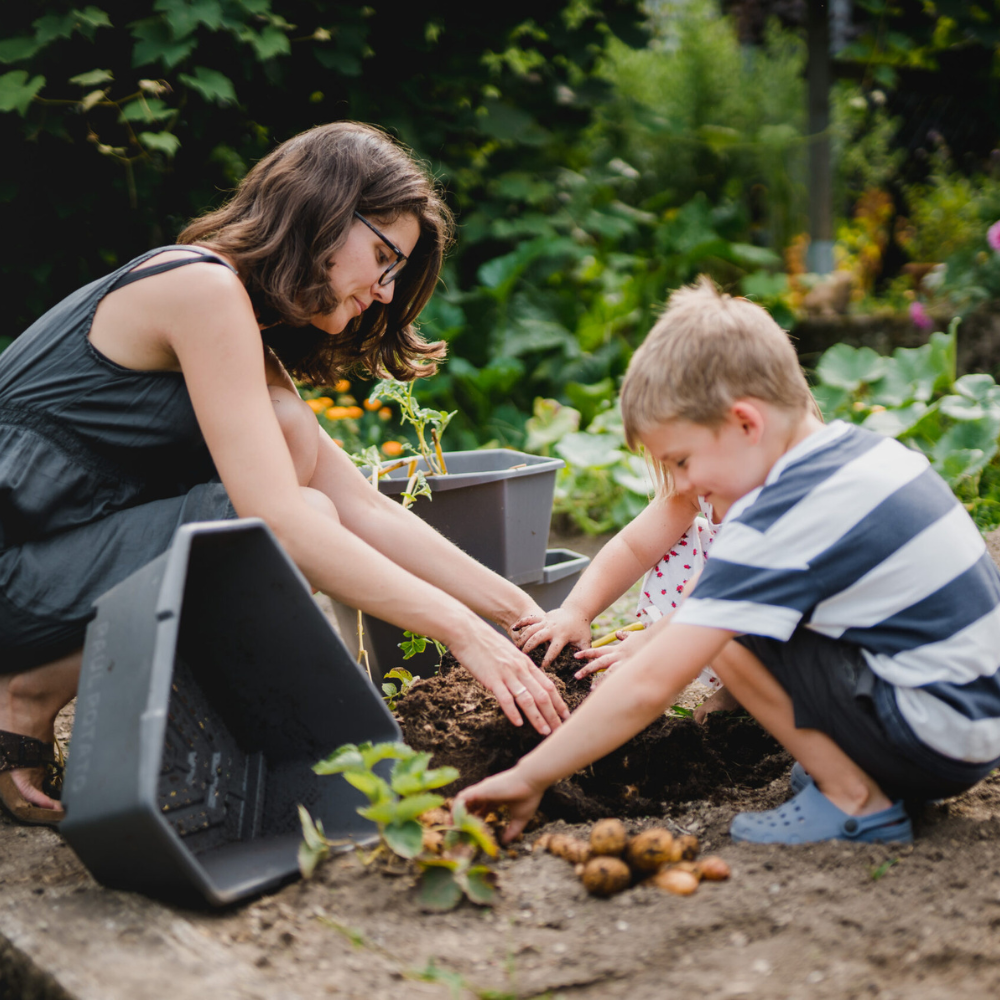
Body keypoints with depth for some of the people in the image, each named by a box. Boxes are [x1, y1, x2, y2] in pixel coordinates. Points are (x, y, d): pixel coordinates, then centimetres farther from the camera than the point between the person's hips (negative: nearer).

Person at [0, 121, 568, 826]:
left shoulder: (256, 350, 15)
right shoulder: (203, 286, -15)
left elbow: (367, 510, 11)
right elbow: (281, 519, -23)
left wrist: (522, 613, 4)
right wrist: (464, 634, -20)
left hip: (64, 542, 9)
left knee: (290, 435, 2)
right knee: (303, 523, -18)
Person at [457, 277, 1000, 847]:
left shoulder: (779, 524, -22)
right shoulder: (864, 450, 5)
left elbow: (649, 687, -21)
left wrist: (529, 778, -13)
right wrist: (662, 641, 16)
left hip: (941, 737, -9)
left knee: (734, 636, -13)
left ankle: (858, 799, -3)